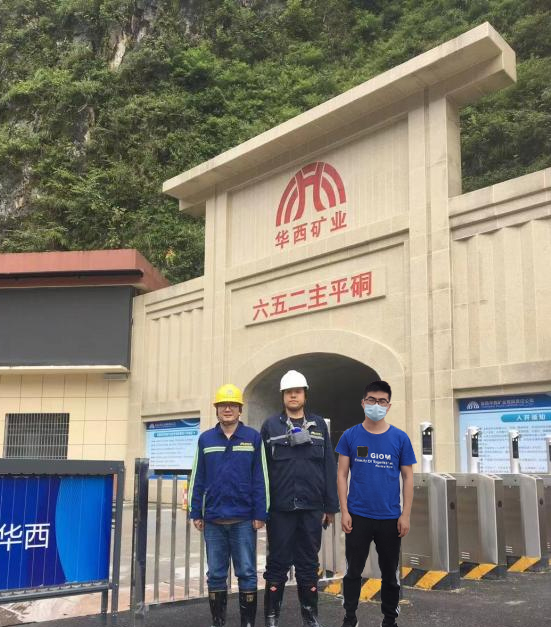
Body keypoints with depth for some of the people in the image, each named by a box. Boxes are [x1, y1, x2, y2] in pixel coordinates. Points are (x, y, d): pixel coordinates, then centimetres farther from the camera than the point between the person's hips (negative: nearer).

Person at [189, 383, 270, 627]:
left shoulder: (253, 438, 0)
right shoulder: (205, 439, 5)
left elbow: (260, 479, -1)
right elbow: (197, 479, 7)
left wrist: (260, 514, -5)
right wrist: (195, 513, 3)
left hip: (244, 519, -2)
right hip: (213, 519, 2)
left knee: (247, 573, 4)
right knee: (216, 574, 10)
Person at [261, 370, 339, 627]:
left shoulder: (318, 425, 8)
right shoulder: (270, 426, 3)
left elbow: (329, 467, 7)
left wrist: (330, 506, 2)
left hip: (311, 508, 2)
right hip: (280, 508, -2)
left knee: (309, 564, 10)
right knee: (278, 563, 5)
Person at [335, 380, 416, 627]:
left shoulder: (400, 438, 0)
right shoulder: (350, 436, -1)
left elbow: (407, 477, 2)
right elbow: (342, 474, 0)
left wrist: (405, 514, -4)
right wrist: (344, 511, -6)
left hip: (390, 518, 1)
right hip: (358, 516, -1)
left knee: (390, 573, 12)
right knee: (353, 571, 6)